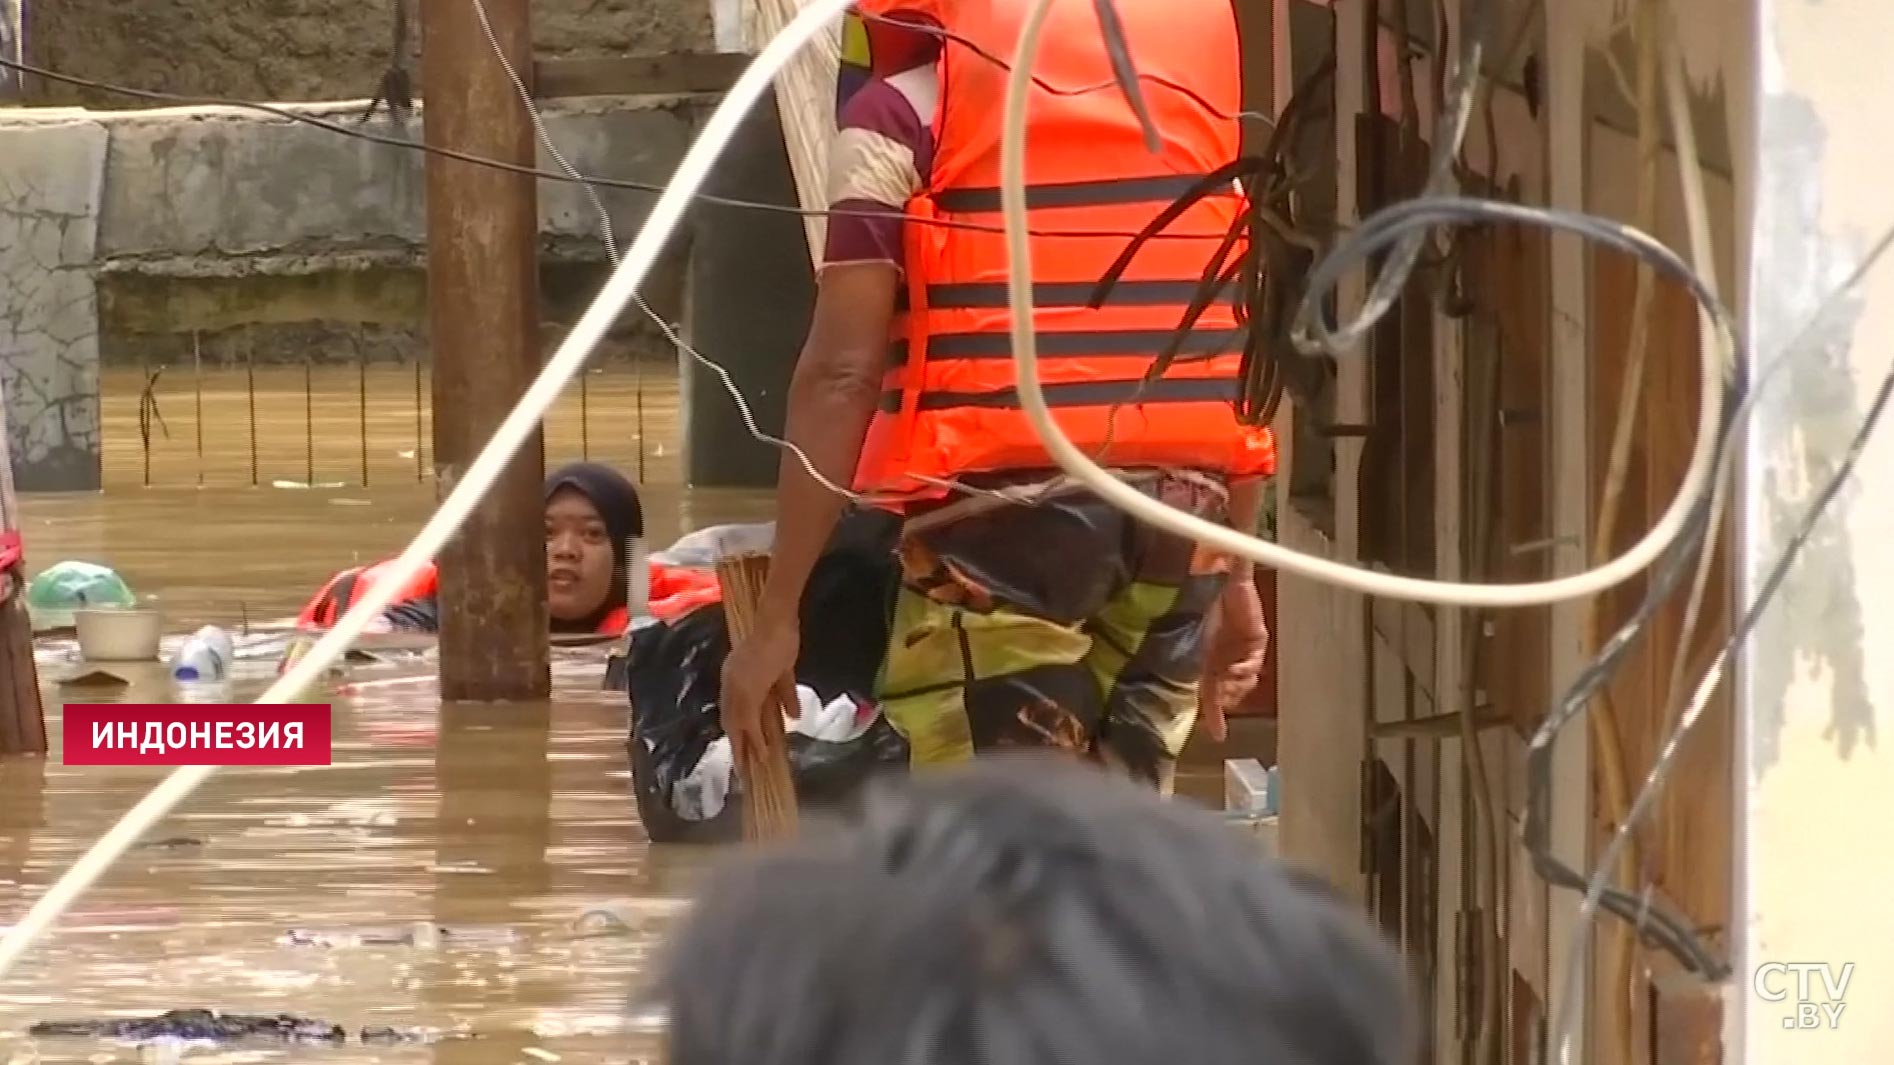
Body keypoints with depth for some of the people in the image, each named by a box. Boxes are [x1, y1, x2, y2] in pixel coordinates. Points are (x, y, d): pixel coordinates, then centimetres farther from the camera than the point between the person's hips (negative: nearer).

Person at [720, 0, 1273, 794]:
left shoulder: (902, 116, 2)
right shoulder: (1187, 90, 17)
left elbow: (843, 373, -4)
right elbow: (1248, 345, 16)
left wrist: (777, 614, -3)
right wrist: (1237, 567, 22)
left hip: (1008, 505, -5)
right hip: (1181, 503, 5)